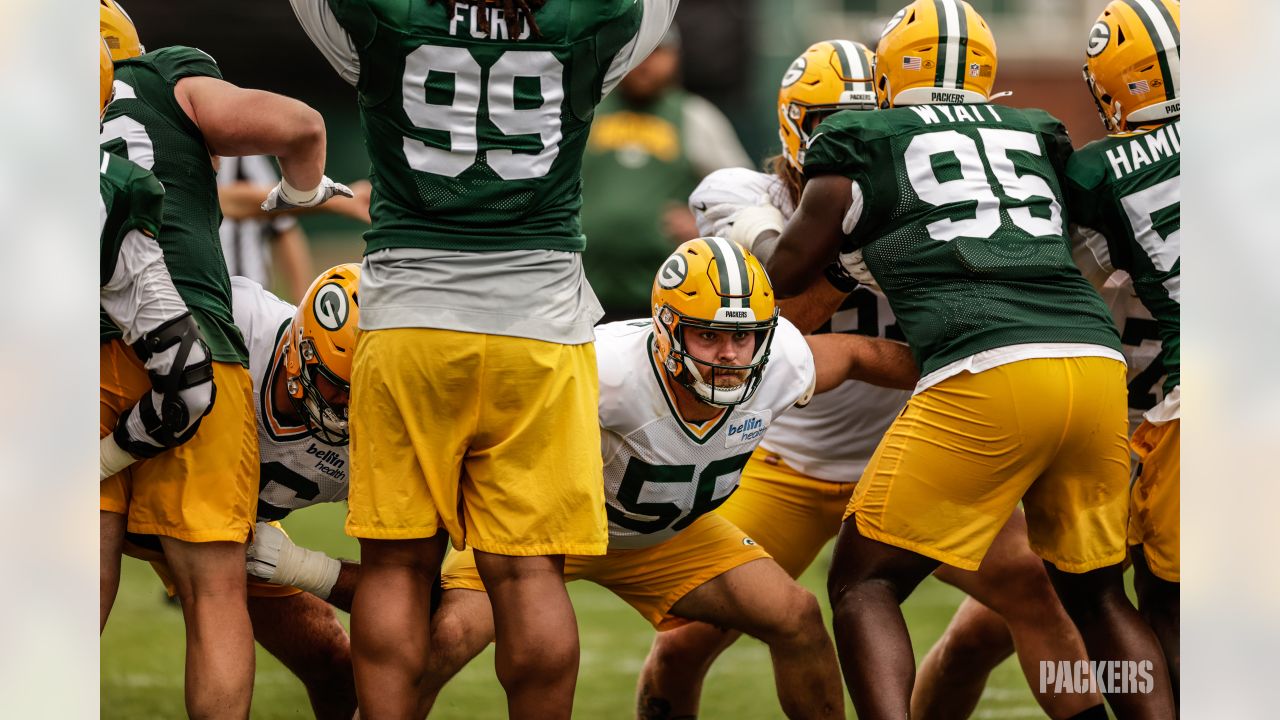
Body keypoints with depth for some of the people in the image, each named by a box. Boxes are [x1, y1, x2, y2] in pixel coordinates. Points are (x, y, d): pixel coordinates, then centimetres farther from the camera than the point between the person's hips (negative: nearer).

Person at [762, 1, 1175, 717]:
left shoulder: (865, 143, 12)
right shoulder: (1037, 135, 24)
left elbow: (784, 280, 18)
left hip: (985, 376, -4)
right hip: (1096, 359, 5)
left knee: (864, 586, 5)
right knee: (1097, 594, 21)